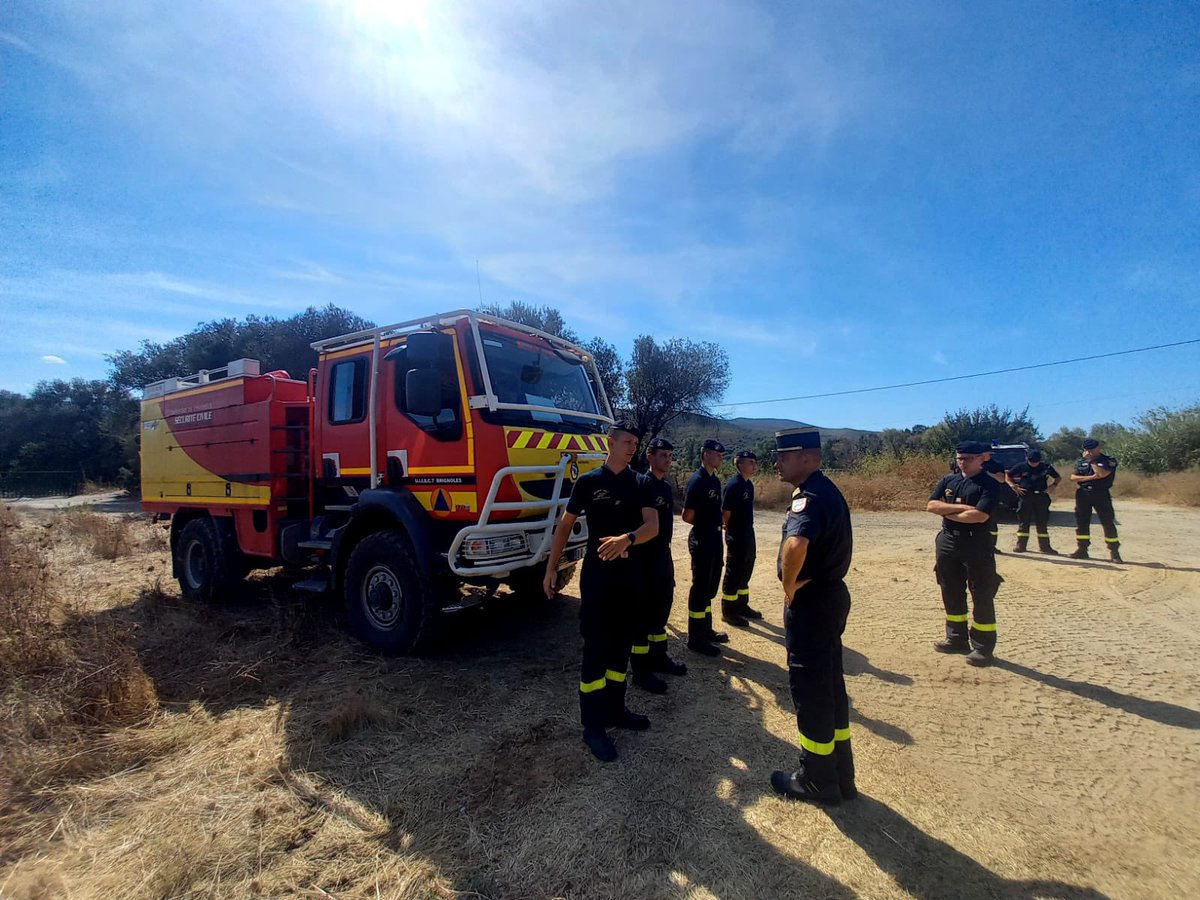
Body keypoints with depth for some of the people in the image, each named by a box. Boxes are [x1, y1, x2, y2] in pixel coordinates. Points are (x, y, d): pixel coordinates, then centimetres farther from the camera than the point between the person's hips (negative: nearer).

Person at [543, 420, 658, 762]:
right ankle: (593, 725, 14)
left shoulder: (640, 484, 3)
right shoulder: (589, 481, -4)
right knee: (596, 647, 1)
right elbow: (565, 524, 1)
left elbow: (653, 526, -8)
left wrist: (626, 538, -29)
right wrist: (551, 567, -1)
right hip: (596, 573, -4)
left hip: (629, 572, 4)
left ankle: (615, 710, 32)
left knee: (621, 643, 15)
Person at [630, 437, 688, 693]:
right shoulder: (641, 482, -14)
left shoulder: (666, 487, 12)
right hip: (644, 554, -9)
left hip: (663, 553, 9)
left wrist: (666, 549, 18)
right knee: (643, 609, 0)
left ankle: (658, 655, 33)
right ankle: (641, 669, 11)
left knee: (662, 605, 17)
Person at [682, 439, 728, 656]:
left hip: (715, 538, 9)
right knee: (700, 587, 0)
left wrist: (716, 525, 5)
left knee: (710, 586, 17)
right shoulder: (698, 480, -17)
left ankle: (706, 629, 31)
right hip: (701, 540, -9)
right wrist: (705, 524, -4)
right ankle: (695, 638, 11)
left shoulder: (715, 480, 11)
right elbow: (687, 516, -18)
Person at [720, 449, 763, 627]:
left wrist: (748, 531, 15)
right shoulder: (733, 485, -18)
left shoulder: (749, 484, 10)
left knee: (745, 571, 17)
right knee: (733, 573, 0)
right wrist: (731, 533, -8)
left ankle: (742, 605, 31)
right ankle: (728, 611, 10)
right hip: (736, 537, -9)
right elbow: (725, 512, -17)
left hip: (748, 534, 9)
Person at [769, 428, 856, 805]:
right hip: (832, 594, 10)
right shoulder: (828, 491, 10)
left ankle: (817, 781, 22)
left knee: (809, 687, 5)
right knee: (830, 683, 19)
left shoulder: (809, 497, -22)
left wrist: (789, 586, -24)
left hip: (809, 601, -10)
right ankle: (840, 776, 34)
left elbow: (795, 545, -42)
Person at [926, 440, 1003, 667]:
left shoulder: (989, 484, -6)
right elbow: (931, 505, -3)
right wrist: (961, 507, -14)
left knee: (982, 597, 1)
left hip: (977, 544, -6)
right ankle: (956, 638, 28)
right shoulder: (948, 481, 10)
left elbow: (980, 515, -19)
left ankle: (983, 647, 11)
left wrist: (948, 512, -7)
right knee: (951, 594, 14)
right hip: (947, 543, 6)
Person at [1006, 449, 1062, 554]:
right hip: (1025, 496, -2)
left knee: (1042, 522, 6)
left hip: (1041, 497, 2)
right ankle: (1021, 545, 8)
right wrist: (1014, 486, -5)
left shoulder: (1046, 467, 4)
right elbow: (1007, 476, 7)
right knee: (1023, 522, 2)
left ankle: (1044, 545, 13)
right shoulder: (1021, 467, -1)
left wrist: (1053, 485, 0)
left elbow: (1058, 477, 18)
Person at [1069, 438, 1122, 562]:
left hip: (1101, 494, -4)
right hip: (1083, 494, 4)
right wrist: (1091, 477, -13)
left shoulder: (1109, 461, -2)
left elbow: (1102, 473, -20)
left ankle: (1114, 552, 3)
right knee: (1081, 523, 7)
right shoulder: (1081, 461, 9)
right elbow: (1073, 477, 0)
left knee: (1108, 523, -4)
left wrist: (1091, 460, -12)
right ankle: (1082, 549, 15)